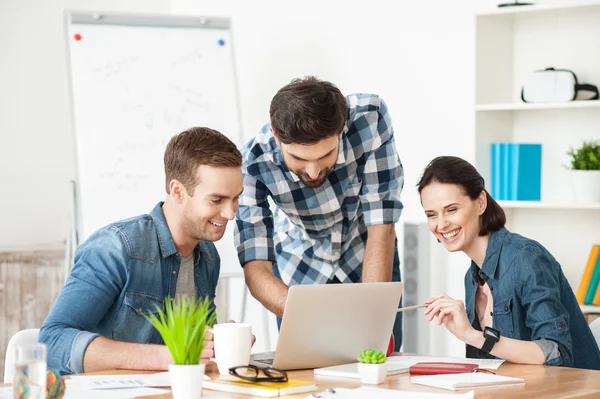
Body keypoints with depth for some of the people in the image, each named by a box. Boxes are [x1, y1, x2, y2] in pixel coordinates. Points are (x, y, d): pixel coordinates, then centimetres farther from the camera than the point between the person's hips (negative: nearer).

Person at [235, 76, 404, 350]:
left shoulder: (369, 117, -32)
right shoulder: (254, 163, -32)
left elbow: (381, 227, -29)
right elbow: (256, 268, -32)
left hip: (366, 261, 0)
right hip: (300, 271, 0)